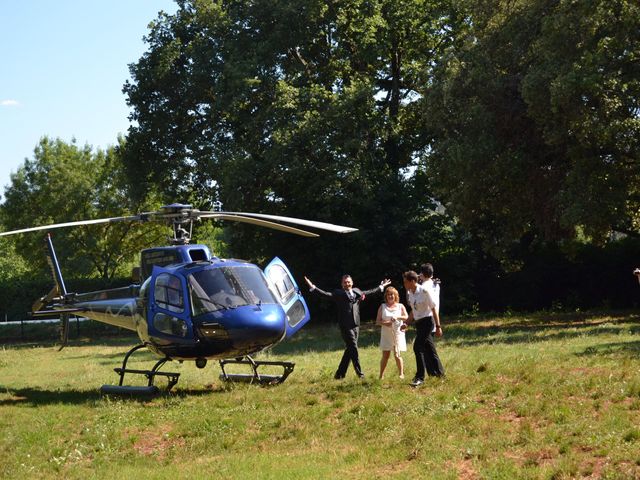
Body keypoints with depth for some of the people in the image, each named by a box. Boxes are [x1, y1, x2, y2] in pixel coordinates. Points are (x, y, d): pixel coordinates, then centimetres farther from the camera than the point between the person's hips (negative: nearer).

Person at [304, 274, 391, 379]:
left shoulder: (357, 292, 15)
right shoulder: (338, 293, -2)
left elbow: (370, 292, 29)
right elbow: (326, 294, -13)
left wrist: (381, 286, 38)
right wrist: (313, 287, -26)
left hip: (355, 325, 6)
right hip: (345, 326, -6)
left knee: (349, 349, 8)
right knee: (353, 349, -6)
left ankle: (340, 374, 16)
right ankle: (359, 372, 2)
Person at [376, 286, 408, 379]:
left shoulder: (400, 306, 8)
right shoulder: (382, 307, 8)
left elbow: (406, 317, -5)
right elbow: (377, 321, 3)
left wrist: (398, 317, -23)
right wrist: (384, 323, -17)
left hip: (398, 333, -1)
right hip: (386, 334, 1)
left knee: (397, 355, -5)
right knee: (385, 355, -1)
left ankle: (401, 374, 3)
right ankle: (381, 376, 5)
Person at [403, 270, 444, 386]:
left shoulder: (423, 291, -17)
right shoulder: (410, 293, 6)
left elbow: (433, 309, -14)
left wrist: (438, 326, -14)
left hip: (427, 321, -8)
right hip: (418, 323, 8)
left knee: (418, 347, -18)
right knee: (428, 350, 14)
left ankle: (420, 377, -14)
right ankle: (439, 373, 26)